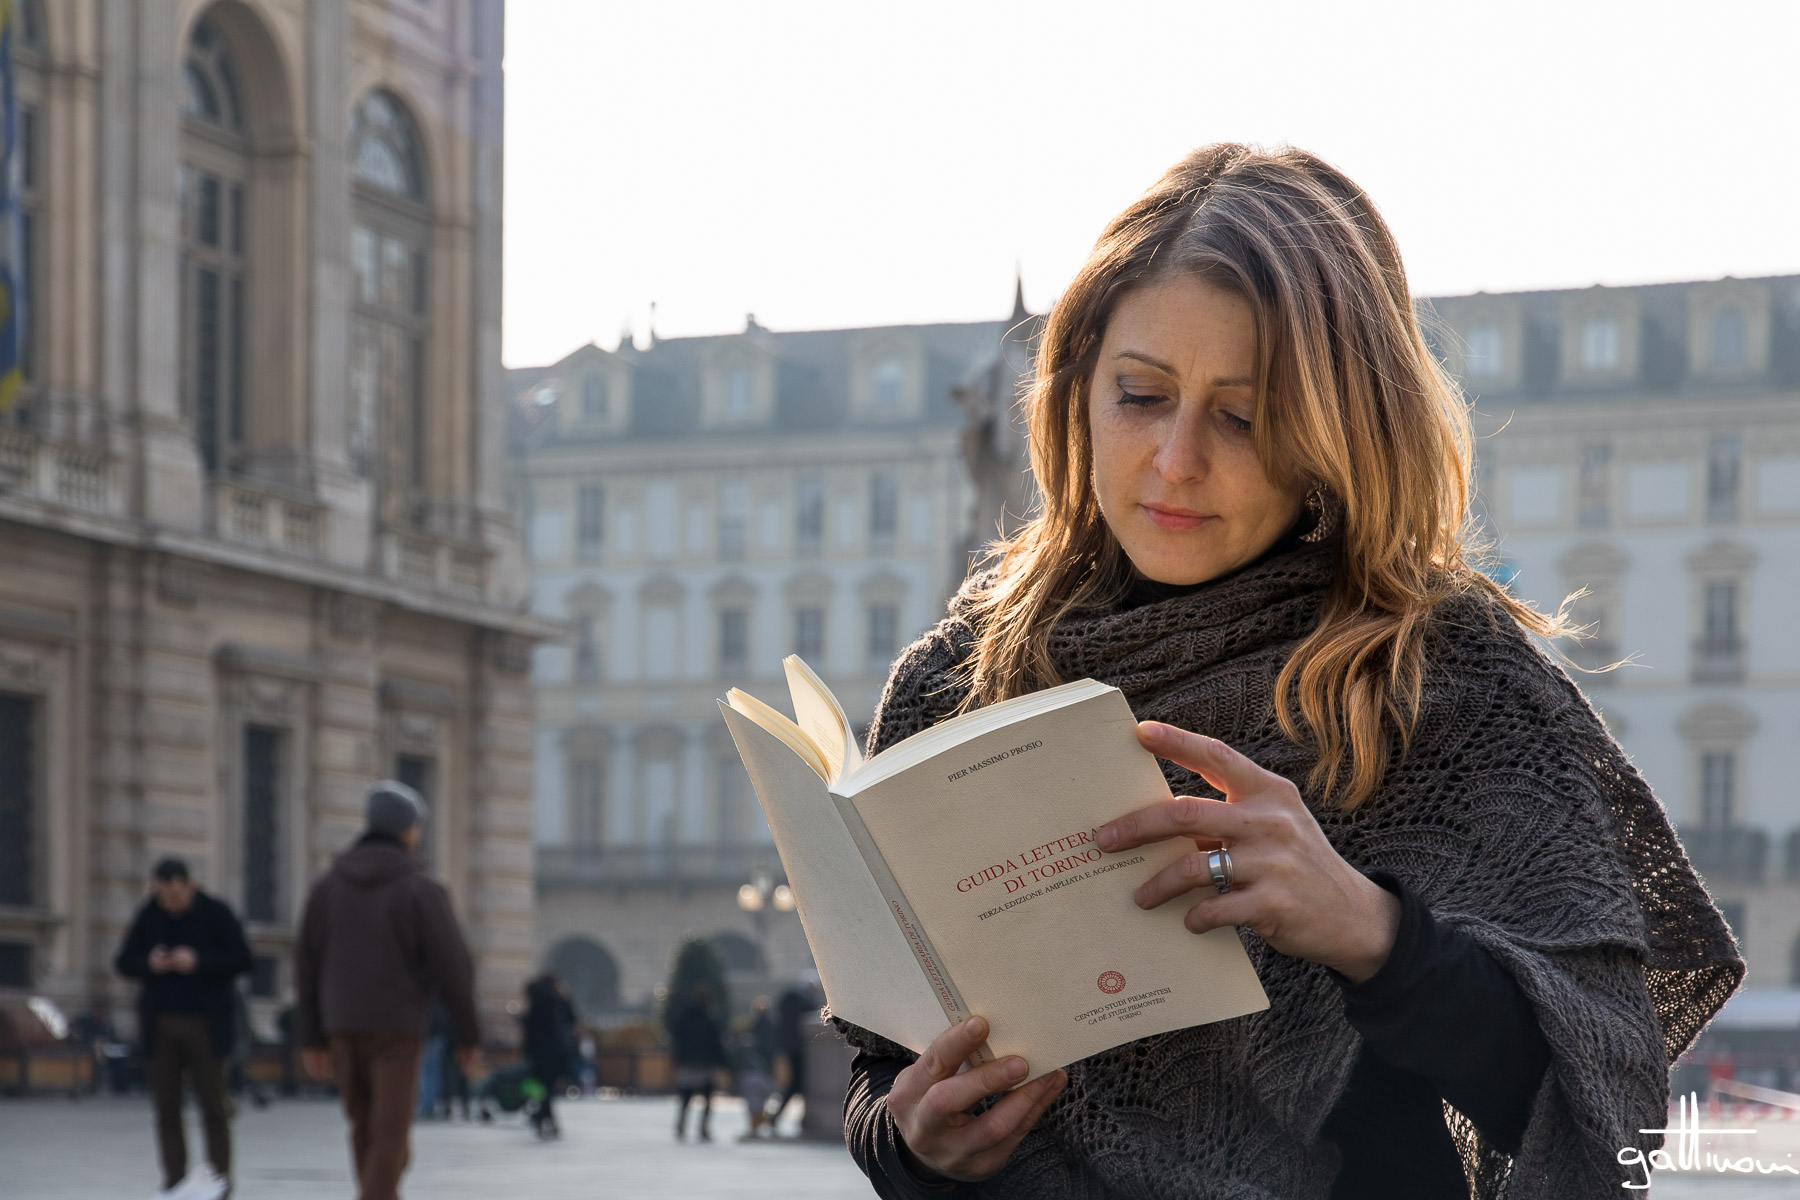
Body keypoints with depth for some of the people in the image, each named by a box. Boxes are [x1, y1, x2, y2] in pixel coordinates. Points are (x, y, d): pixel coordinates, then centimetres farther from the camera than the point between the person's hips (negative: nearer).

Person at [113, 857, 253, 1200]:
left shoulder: (217, 913, -4)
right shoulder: (148, 916, 5)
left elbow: (242, 960, -7)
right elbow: (123, 962, 9)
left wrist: (199, 963, -20)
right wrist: (149, 964, -12)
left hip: (204, 1023, -3)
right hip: (161, 1023, 3)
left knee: (212, 1105, -5)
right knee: (166, 1108, 1)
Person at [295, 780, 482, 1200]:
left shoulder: (329, 885, 6)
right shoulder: (421, 889, -8)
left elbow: (307, 965, 6)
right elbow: (452, 966, -9)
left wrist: (312, 1039, 12)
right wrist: (468, 1035, 1)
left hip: (343, 1025, 5)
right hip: (396, 1027, -5)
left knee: (366, 1129, 18)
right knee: (390, 1137, -4)